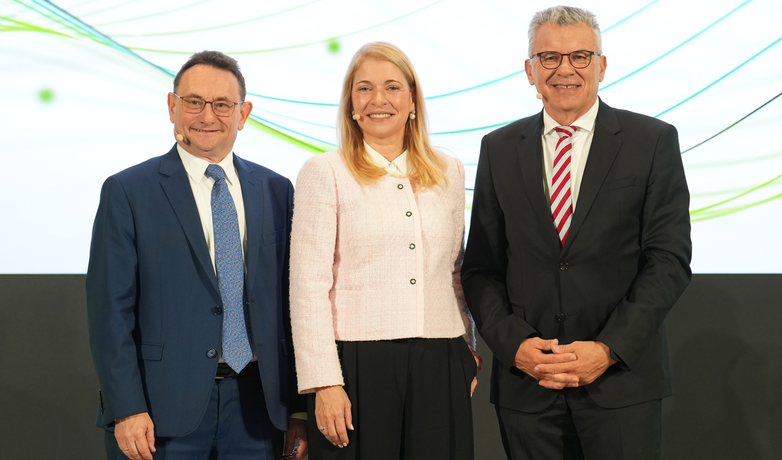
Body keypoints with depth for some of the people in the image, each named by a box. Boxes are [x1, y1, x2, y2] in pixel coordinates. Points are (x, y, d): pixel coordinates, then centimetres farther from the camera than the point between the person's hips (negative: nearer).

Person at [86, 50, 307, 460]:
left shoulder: (276, 191, 9)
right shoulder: (127, 191, -1)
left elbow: (290, 301, 8)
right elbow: (110, 310, -5)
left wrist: (299, 409, 6)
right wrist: (126, 410, -12)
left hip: (255, 402, 3)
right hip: (164, 408, -3)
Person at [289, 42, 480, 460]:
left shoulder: (448, 172, 12)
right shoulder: (323, 172, -1)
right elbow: (308, 287, -5)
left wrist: (469, 351, 18)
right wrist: (324, 382, -11)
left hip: (439, 365, 3)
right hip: (358, 362, -3)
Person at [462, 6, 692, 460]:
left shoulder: (653, 141, 1)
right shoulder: (499, 149, 8)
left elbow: (670, 259, -4)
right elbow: (481, 267, 7)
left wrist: (609, 349, -13)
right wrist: (514, 345, -8)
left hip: (621, 378, -2)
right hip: (525, 381, 2)